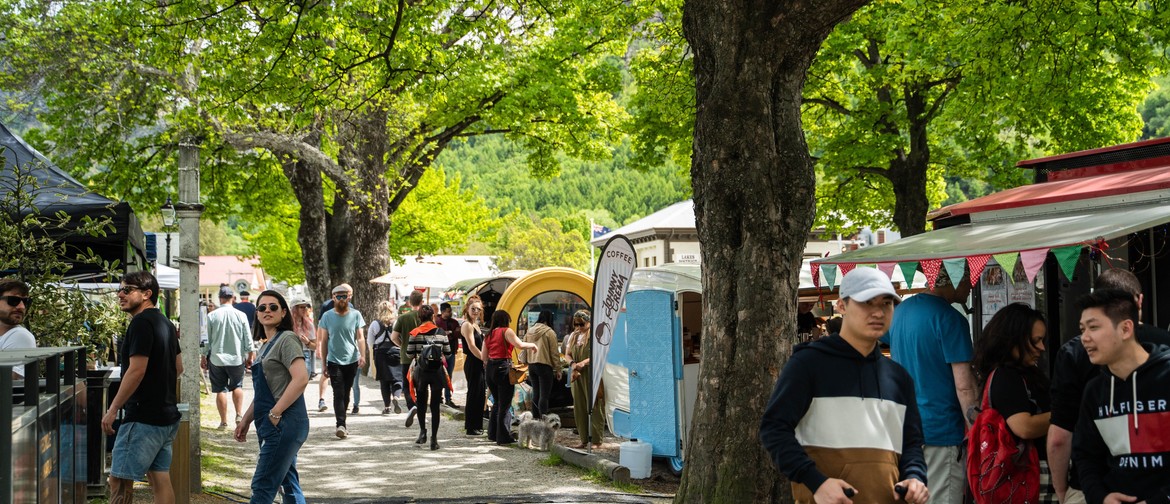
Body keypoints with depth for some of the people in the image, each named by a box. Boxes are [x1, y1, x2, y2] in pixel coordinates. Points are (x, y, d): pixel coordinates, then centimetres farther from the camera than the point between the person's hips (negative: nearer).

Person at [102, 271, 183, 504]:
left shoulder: (141, 323, -14)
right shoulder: (165, 323, 16)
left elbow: (136, 370, -21)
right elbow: (178, 367, 24)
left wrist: (113, 409, -16)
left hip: (143, 418, -10)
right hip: (167, 415, 10)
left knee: (119, 481, -7)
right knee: (160, 480, 11)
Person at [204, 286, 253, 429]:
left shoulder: (212, 316, -6)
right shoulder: (241, 315, -5)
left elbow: (206, 340, -1)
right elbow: (248, 339, 0)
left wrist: (203, 357, 11)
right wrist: (249, 356, 12)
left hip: (217, 359, -1)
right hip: (237, 358, 1)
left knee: (220, 390, 6)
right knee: (237, 386, 18)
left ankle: (223, 421, 9)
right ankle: (239, 414, 6)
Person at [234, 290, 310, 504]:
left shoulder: (287, 339, -10)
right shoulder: (266, 345, 19)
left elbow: (301, 379, -23)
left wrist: (274, 414, -20)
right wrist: (246, 420, 19)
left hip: (284, 425, -10)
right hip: (276, 428, 10)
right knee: (289, 486, 11)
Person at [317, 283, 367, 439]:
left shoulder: (355, 315, 2)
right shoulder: (327, 316, 2)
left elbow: (360, 338, 2)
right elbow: (324, 341, 6)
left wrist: (362, 355, -14)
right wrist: (324, 363, 4)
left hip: (352, 361, 1)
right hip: (334, 361, -1)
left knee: (346, 394, 10)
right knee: (338, 393, -11)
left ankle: (341, 422, 23)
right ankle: (341, 425, -16)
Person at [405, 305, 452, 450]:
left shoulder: (415, 334, -6)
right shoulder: (441, 333, -4)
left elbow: (409, 354, -5)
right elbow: (448, 354, 0)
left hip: (420, 372, 0)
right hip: (437, 372, 0)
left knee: (421, 403, 19)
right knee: (435, 405, 4)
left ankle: (422, 431, 13)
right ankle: (434, 439, 1)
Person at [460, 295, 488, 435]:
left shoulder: (476, 325, 17)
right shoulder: (467, 325, -11)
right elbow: (472, 346, -17)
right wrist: (485, 359, -15)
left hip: (480, 365, 9)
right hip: (473, 364, -9)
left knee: (480, 395, 12)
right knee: (473, 394, -4)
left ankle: (477, 426, 20)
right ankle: (471, 428, 2)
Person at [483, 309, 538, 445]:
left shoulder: (489, 335, 16)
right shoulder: (506, 331, -4)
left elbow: (483, 355, 14)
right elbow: (520, 344, -16)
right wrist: (533, 345, 0)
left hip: (490, 368, 7)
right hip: (503, 368, -7)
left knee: (497, 402, 20)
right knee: (505, 404, -2)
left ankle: (493, 434, 24)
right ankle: (503, 437, -3)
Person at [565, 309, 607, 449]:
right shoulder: (573, 336, 15)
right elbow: (568, 354, 14)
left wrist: (584, 362, -28)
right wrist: (573, 364, -6)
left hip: (592, 376, -7)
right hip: (577, 376, 7)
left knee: (594, 408, -4)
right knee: (579, 408, 7)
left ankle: (597, 441, -1)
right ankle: (584, 440, 14)